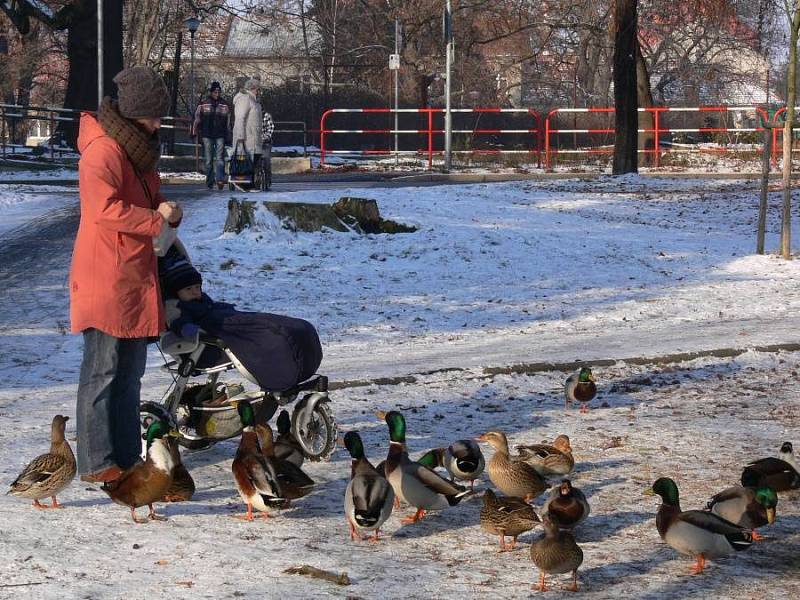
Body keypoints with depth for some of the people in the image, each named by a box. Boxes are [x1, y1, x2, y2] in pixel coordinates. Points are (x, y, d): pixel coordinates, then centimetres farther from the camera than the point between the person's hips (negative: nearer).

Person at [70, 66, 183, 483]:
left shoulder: (138, 147, 16)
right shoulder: (102, 150, -16)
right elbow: (106, 209, -27)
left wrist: (168, 211, 2)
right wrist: (156, 218, -17)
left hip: (135, 277, 10)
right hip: (105, 280, -10)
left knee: (129, 372, 14)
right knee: (103, 370, -7)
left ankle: (126, 456, 22)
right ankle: (96, 464, -4)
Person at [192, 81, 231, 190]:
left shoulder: (224, 105, 10)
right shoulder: (203, 104, 4)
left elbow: (228, 123, 15)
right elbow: (197, 119, 8)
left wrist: (228, 138, 13)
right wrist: (194, 132, 3)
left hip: (220, 136, 0)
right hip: (207, 136, 0)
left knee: (219, 158, -11)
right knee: (208, 160, 3)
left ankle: (220, 179, -20)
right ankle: (209, 181, 9)